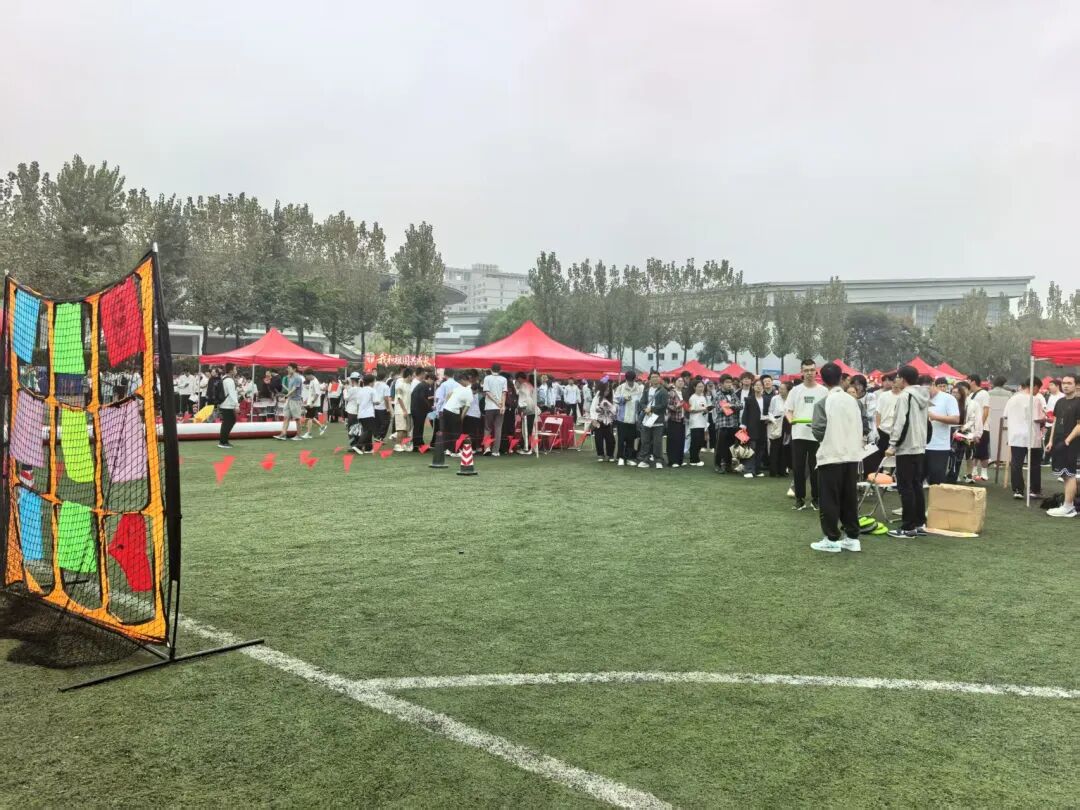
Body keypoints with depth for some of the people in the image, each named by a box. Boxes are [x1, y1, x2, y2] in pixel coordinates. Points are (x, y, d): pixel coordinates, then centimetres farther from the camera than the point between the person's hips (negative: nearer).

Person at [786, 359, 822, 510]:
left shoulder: (823, 391, 3)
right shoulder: (795, 390, 7)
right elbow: (788, 410, 7)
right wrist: (791, 419, -15)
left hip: (816, 435, -1)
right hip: (798, 434, 1)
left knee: (815, 468, 5)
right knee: (798, 468, 4)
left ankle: (815, 498, 15)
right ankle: (800, 498, 12)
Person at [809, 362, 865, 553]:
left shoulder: (823, 402, -10)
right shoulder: (853, 400, 5)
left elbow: (818, 430, -13)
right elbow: (861, 427, 9)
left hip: (831, 456, -5)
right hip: (852, 455, 5)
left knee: (830, 499, 1)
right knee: (850, 498, 12)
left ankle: (832, 539, 3)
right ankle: (852, 538, 15)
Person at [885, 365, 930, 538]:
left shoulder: (905, 395, -15)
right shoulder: (924, 395, 14)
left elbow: (901, 423, -21)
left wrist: (893, 445, -16)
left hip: (906, 449, -9)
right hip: (920, 448, 9)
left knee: (906, 488, -5)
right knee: (917, 486, 14)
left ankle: (908, 527, -3)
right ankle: (920, 523, 18)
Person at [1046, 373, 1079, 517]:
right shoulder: (1060, 402, 14)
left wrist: (1068, 440, -19)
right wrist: (1051, 441, 12)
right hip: (1058, 444, 8)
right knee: (1065, 475, 12)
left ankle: (1067, 508, -3)